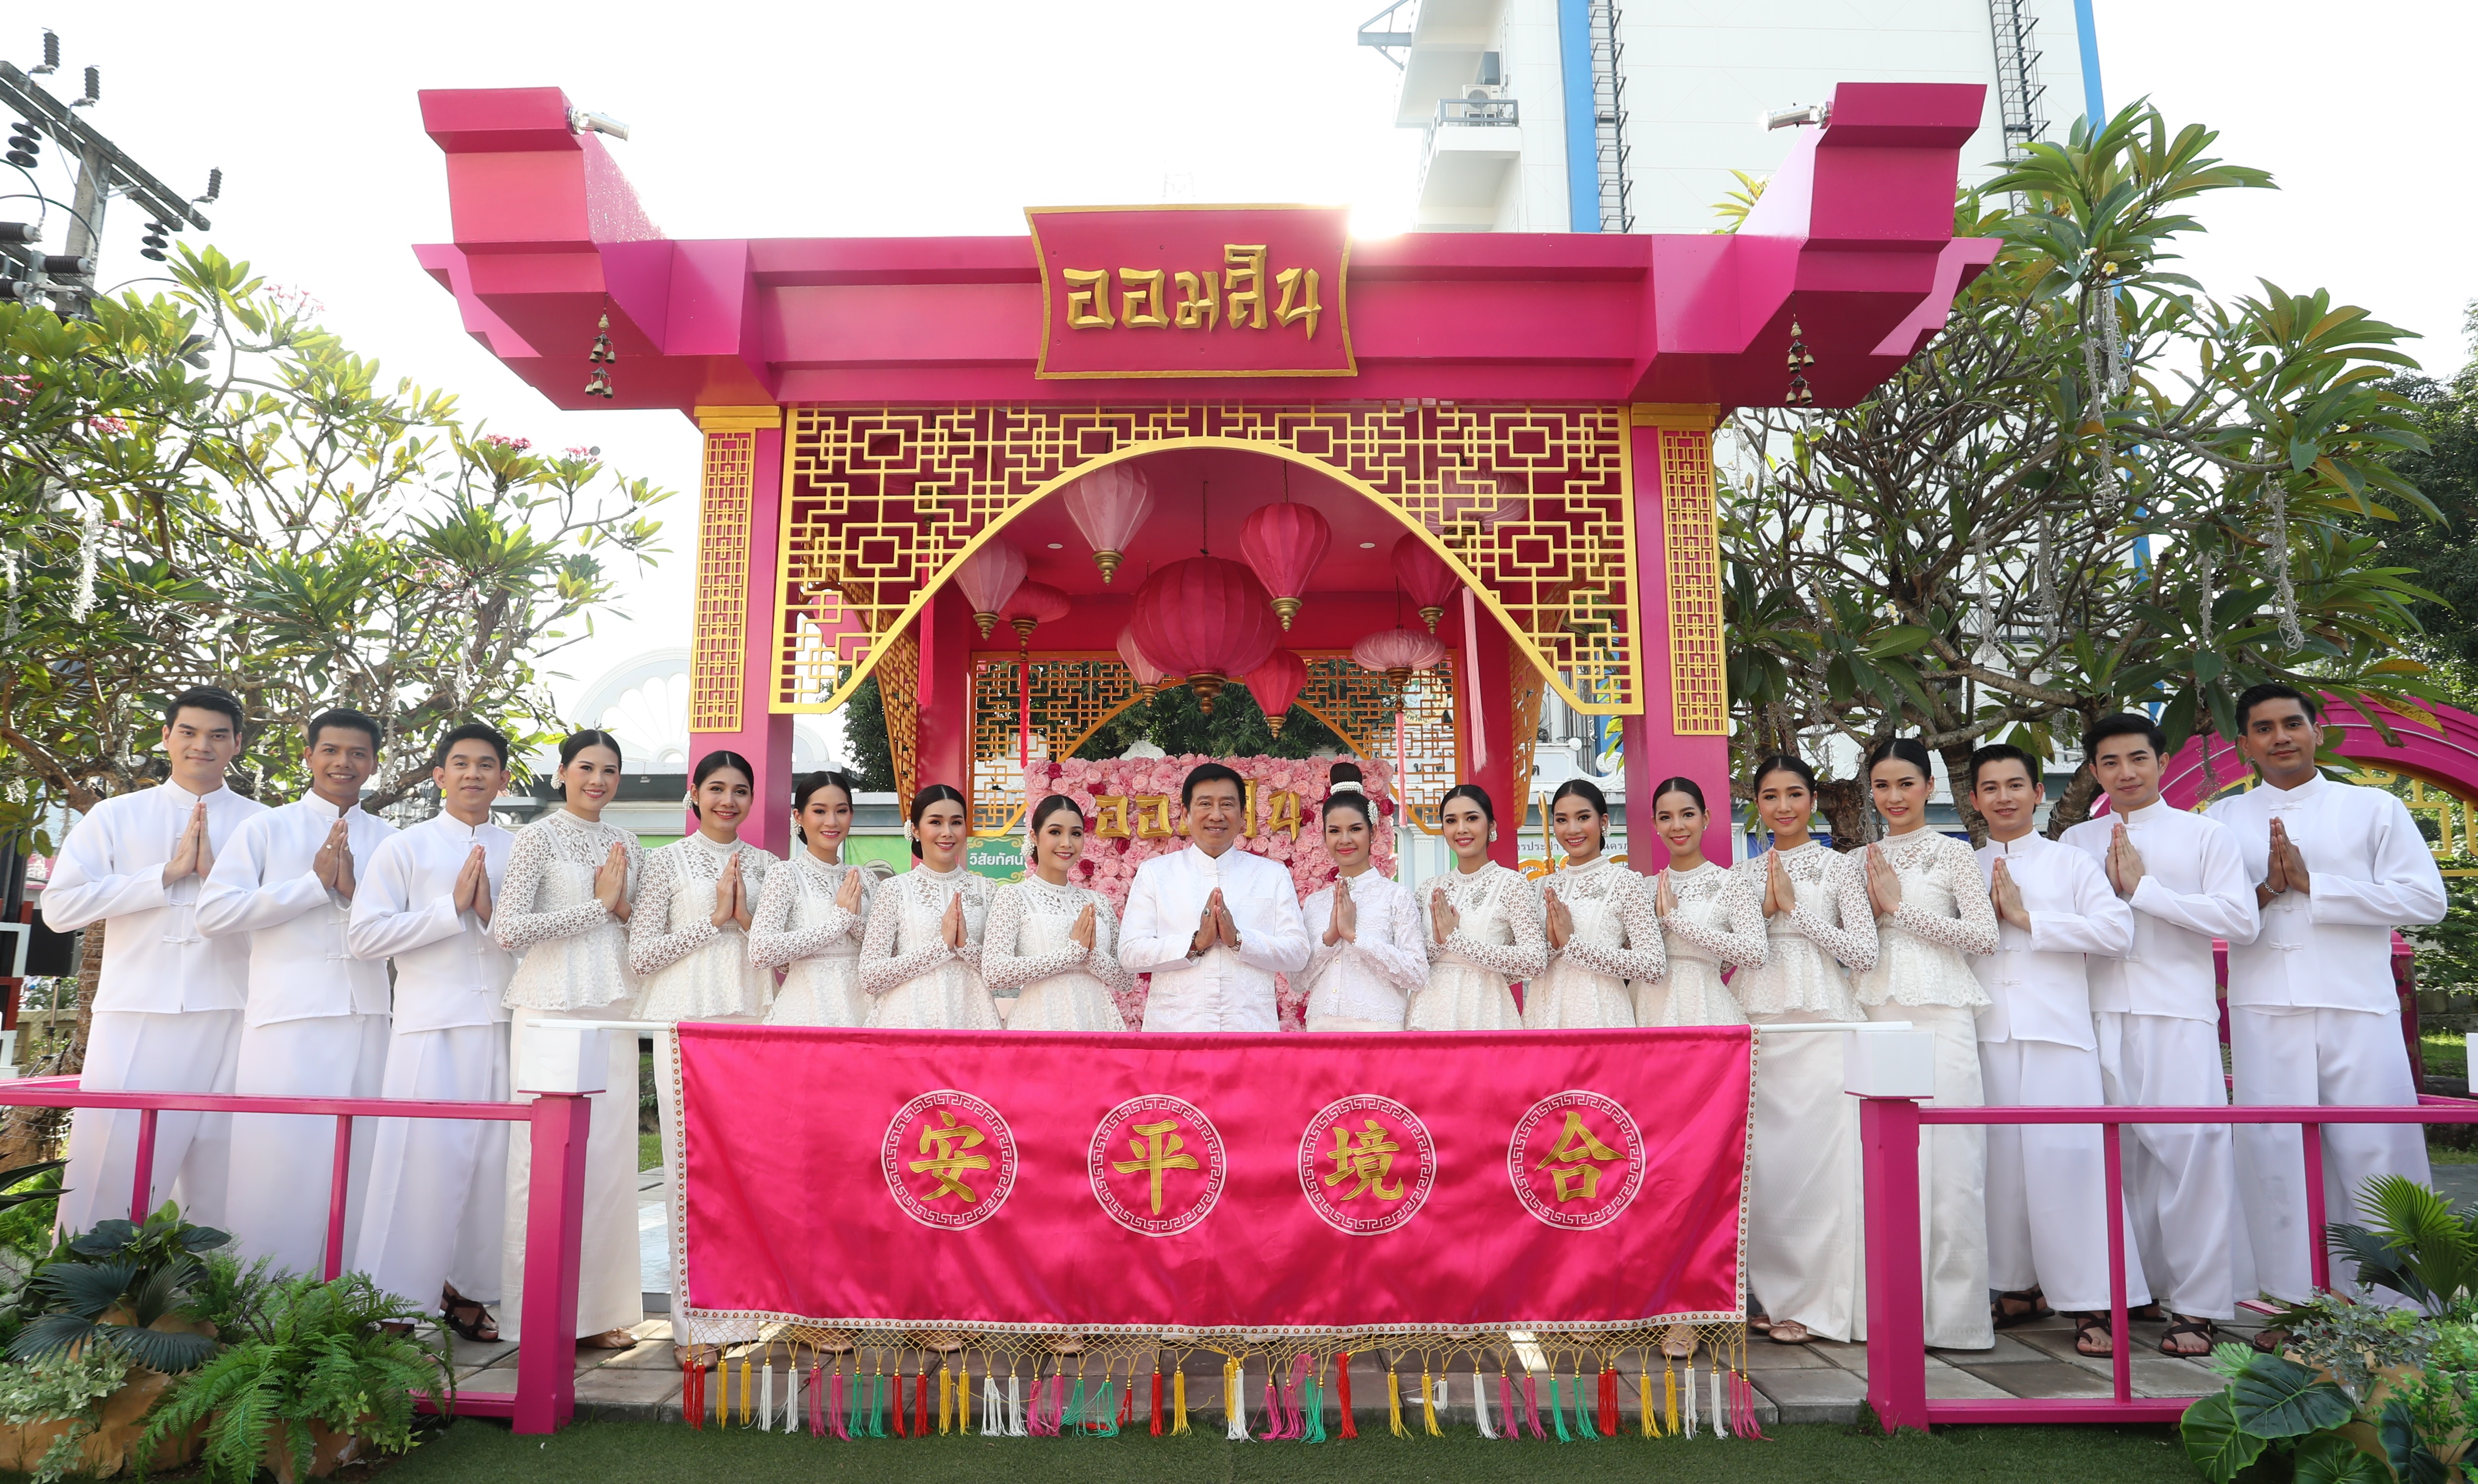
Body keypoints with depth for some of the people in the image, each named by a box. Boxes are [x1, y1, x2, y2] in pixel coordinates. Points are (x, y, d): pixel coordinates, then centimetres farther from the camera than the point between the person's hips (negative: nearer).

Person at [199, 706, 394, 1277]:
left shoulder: (388, 839, 13)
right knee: (277, 1162, -4)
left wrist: (354, 890, -10)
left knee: (355, 1161, 4)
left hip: (366, 1019, 3)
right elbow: (215, 912, -5)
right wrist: (315, 882, -8)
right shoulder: (267, 828, 7)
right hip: (287, 1018, -2)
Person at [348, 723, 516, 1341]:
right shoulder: (405, 847, 5)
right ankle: (394, 1300, 7)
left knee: (491, 1161, 6)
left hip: (502, 1027, 3)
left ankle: (467, 1290, 19)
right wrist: (453, 907, -9)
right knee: (423, 1160, -5)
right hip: (430, 1028, -3)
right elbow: (365, 935, -5)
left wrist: (493, 914, -9)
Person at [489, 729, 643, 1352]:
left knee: (610, 1154, 6)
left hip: (612, 1009, 5)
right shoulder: (539, 836, -3)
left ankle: (599, 1305, 15)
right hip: (551, 1007, -5)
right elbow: (507, 929, -13)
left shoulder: (625, 843, 14)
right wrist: (597, 905, -10)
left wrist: (623, 907, -2)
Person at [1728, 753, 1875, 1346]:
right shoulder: (1742, 874, 13)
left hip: (1820, 1024, -3)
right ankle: (1774, 1294, 14)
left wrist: (1795, 907, -8)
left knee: (1820, 1155, -5)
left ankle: (1816, 1302, 7)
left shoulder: (1840, 868, 4)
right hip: (1756, 1024, 3)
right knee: (1761, 1157, 1)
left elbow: (1864, 952, -5)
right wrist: (1765, 909, -6)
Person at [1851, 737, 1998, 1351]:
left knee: (1947, 1159, -5)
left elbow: (1984, 934, -7)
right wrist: (1872, 908, -4)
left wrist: (1901, 907, -8)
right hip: (1876, 1015, 4)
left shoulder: (1953, 853, 4)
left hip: (1939, 1014, -3)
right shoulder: (1863, 861, 15)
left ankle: (1953, 1311, 4)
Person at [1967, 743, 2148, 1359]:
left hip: (2057, 1031, -3)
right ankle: (2018, 1287, 15)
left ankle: (2091, 1301, -2)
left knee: (2067, 1158, -8)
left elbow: (2118, 929, -6)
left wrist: (2028, 919, -8)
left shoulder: (2071, 862, 7)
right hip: (1988, 1032, 3)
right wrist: (1986, 915, -5)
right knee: (2001, 1160, 4)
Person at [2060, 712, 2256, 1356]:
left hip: (2178, 1014, -2)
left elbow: (2242, 920, -5)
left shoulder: (2205, 834, 7)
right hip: (2100, 1014, 3)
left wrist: (2143, 887, -7)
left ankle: (2198, 1305, 2)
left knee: (2191, 1151, -7)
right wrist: (2109, 886, -6)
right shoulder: (2076, 842, 15)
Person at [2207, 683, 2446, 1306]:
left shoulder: (2375, 808, 10)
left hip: (2359, 1009, -1)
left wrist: (2311, 886, -8)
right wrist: (2265, 890, -12)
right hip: (2264, 1013, 1)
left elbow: (2426, 898, -1)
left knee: (2378, 1152, -3)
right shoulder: (2223, 820, 12)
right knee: (2275, 1154, 1)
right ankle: (2293, 1299, 10)